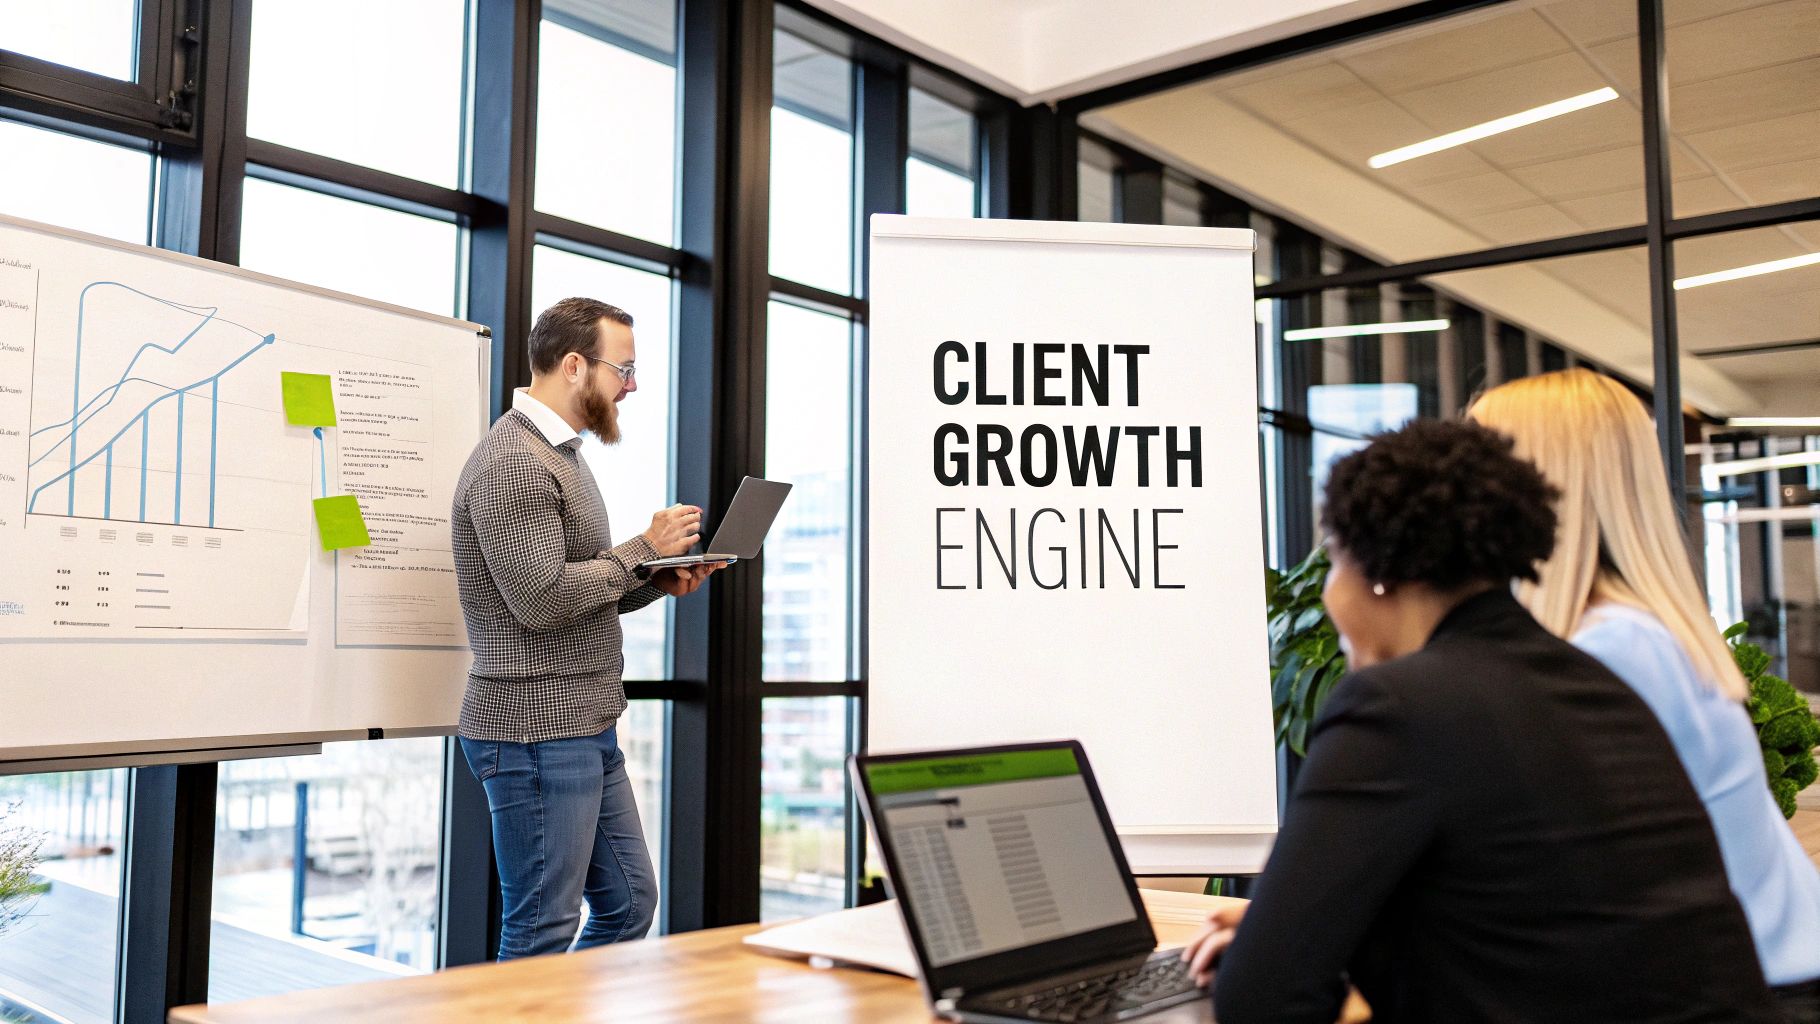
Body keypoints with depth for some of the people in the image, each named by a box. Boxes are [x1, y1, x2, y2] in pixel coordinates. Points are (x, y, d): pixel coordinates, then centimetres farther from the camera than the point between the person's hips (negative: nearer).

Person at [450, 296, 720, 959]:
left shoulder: (562, 455, 18)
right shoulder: (513, 462, -15)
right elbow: (541, 599, -23)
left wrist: (659, 582, 5)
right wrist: (646, 548, -13)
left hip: (587, 729, 10)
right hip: (535, 730, -10)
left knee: (630, 905, 16)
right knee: (542, 932, 0)